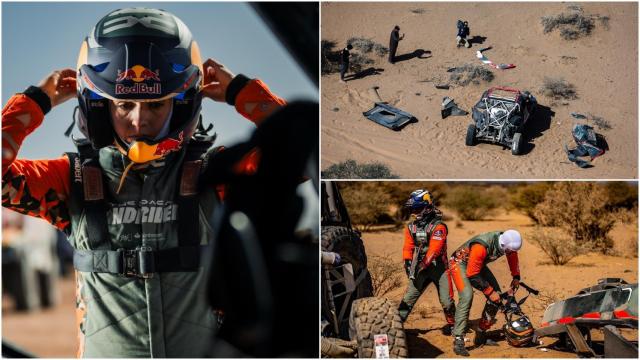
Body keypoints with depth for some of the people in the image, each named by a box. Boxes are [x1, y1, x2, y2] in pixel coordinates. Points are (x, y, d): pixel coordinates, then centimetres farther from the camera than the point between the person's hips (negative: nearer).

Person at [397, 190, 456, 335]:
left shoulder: (438, 226, -12)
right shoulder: (411, 227, 8)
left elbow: (434, 248, -21)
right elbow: (408, 247, 6)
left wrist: (423, 264, -28)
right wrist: (408, 263, -10)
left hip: (438, 267, -4)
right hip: (420, 268, 4)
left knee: (446, 300, -1)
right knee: (408, 297, -3)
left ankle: (452, 323, 19)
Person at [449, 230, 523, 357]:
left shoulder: (506, 241, -17)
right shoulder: (482, 246, -39)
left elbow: (512, 255, 10)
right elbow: (472, 274, -31)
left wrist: (516, 277, 11)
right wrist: (490, 292, -25)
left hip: (479, 264, 8)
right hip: (460, 263, -8)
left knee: (497, 297, 1)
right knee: (467, 297, -29)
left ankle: (481, 336, 12)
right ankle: (458, 341, -31)